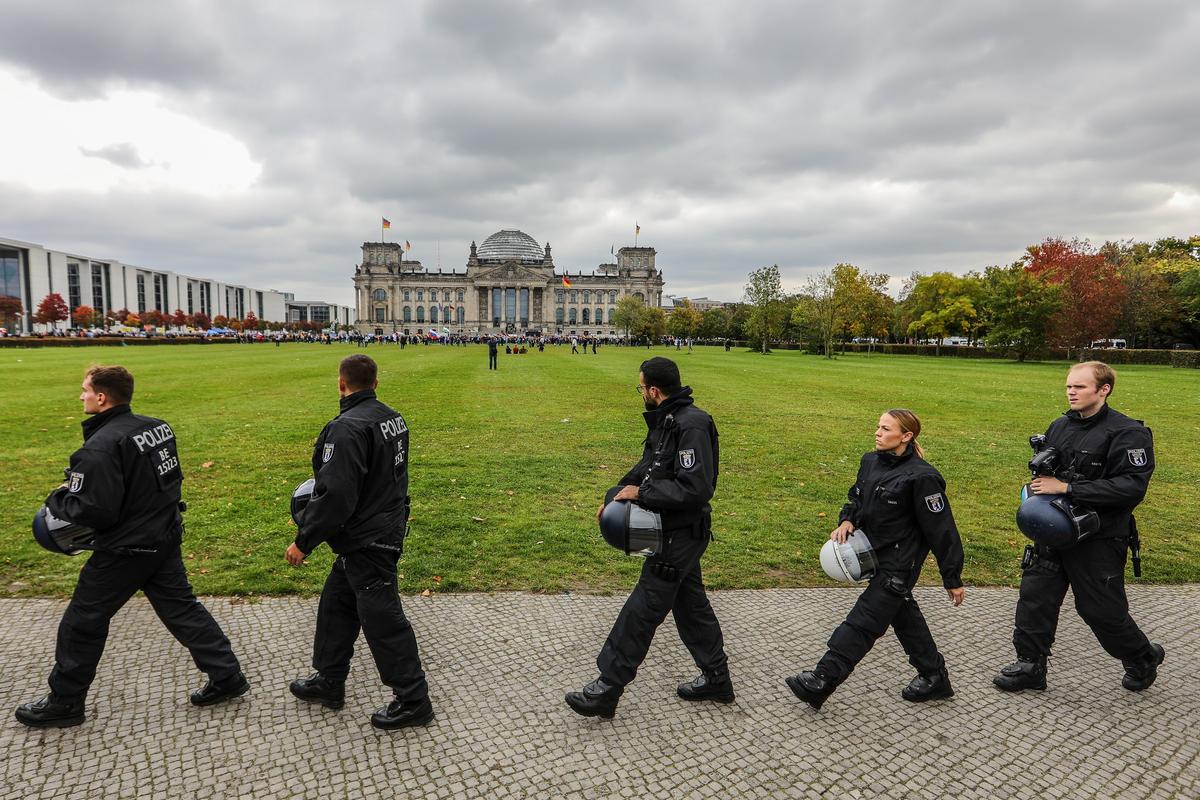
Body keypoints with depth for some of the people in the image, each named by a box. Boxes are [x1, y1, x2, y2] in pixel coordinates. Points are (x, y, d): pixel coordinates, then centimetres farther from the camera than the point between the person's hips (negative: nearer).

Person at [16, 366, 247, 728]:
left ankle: (64, 701, 27)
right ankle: (227, 675, 18)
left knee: (83, 622, 11)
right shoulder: (158, 427, 2)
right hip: (166, 539, 8)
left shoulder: (101, 446, -22)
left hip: (126, 550, -7)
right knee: (182, 608, 15)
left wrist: (58, 498, -5)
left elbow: (93, 511, -23)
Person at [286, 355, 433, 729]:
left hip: (366, 542, -9)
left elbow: (335, 496, -25)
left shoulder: (348, 428, -23)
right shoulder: (393, 418, 5)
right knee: (336, 605, 22)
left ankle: (413, 701, 13)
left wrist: (304, 541, -14)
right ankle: (329, 681, 36)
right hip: (388, 527, 10)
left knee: (383, 620, 1)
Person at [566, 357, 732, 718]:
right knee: (690, 603, 19)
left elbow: (695, 488, -29)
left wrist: (642, 493, -23)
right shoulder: (665, 421, 7)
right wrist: (617, 496, 2)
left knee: (643, 609, -2)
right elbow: (647, 467, 14)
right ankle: (716, 678, 34)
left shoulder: (692, 425, -24)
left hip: (682, 533, -10)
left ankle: (607, 689, 8)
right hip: (675, 529, 10)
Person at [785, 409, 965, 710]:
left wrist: (952, 579, -9)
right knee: (902, 613, 20)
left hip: (900, 562, -8)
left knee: (864, 620, -6)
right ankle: (934, 676, 37)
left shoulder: (921, 477, -20)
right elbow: (857, 497, 17)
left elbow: (941, 530, -14)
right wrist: (847, 520, -6)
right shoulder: (871, 462, 2)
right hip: (877, 555, 9)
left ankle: (821, 681, -3)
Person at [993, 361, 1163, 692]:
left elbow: (1132, 487, -24)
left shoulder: (1128, 433, -14)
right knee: (1034, 597, 6)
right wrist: (1041, 481, -3)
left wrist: (1067, 488, -25)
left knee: (1102, 609, 8)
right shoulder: (1060, 426, 6)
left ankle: (1143, 658, 37)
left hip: (1099, 539, -6)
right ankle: (1030, 666, 19)